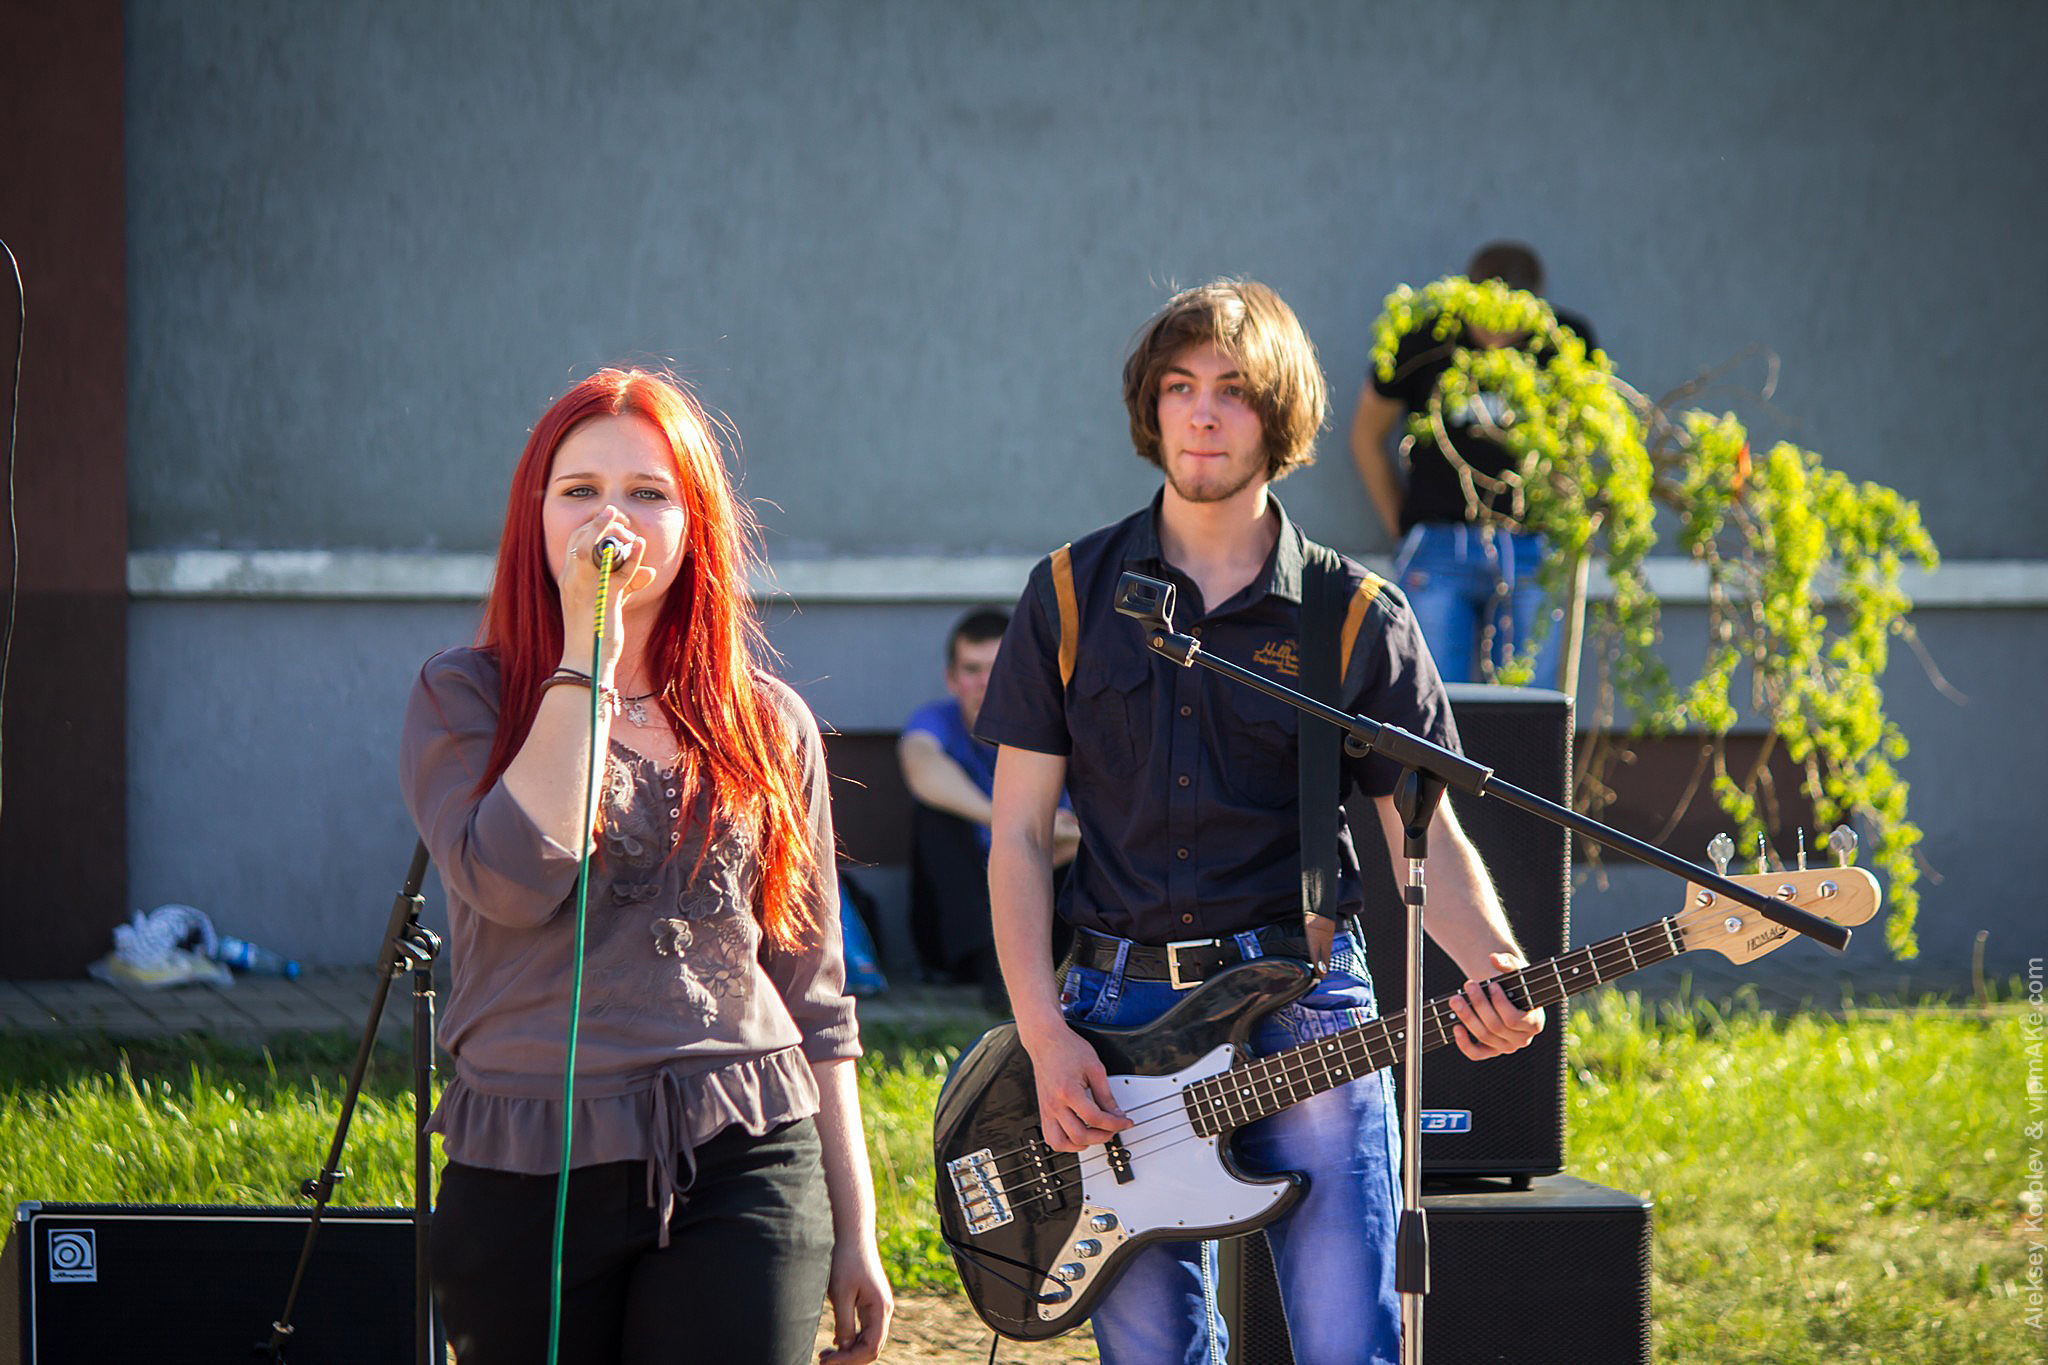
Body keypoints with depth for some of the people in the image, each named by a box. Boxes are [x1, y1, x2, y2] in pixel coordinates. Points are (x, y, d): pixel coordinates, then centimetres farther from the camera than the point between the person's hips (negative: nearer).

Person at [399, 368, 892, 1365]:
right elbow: (515, 879, -17)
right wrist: (587, 657, -11)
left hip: (738, 1174, 1)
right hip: (526, 1184, -1)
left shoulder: (768, 727, 11)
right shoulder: (464, 700, 3)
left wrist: (855, 1229, 12)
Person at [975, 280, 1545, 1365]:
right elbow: (1019, 833, 5)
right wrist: (1044, 1034, -6)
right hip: (1121, 1012, 1)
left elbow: (1424, 833, 4)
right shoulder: (1071, 595, 6)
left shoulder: (1357, 618, 4)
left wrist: (1495, 968, -16)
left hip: (1305, 1013, -1)